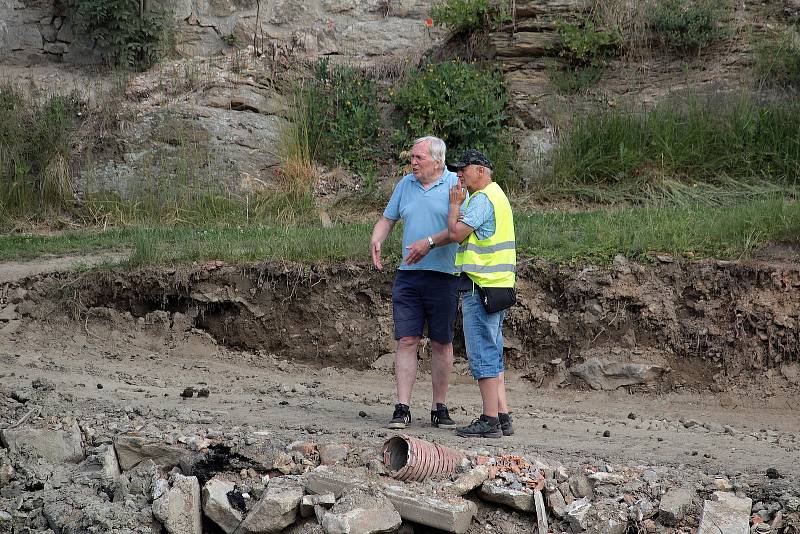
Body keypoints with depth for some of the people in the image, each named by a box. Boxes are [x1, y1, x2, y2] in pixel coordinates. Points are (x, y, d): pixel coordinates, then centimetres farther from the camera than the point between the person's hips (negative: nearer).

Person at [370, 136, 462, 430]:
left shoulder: (456, 185, -3)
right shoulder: (406, 184, 13)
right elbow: (387, 218, 20)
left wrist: (430, 242, -24)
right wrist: (376, 240, 1)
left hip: (443, 275, -3)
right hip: (408, 274, 4)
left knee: (442, 343, 5)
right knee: (406, 340, -2)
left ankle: (439, 408, 13)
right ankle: (402, 408, -2)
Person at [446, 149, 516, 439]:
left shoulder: (483, 199, -13)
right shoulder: (498, 196, 21)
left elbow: (456, 233, -19)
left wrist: (455, 203, -5)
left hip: (481, 285, -10)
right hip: (498, 285, 10)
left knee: (483, 353, -8)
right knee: (493, 355, 12)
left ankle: (489, 420, -8)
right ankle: (502, 416, 13)